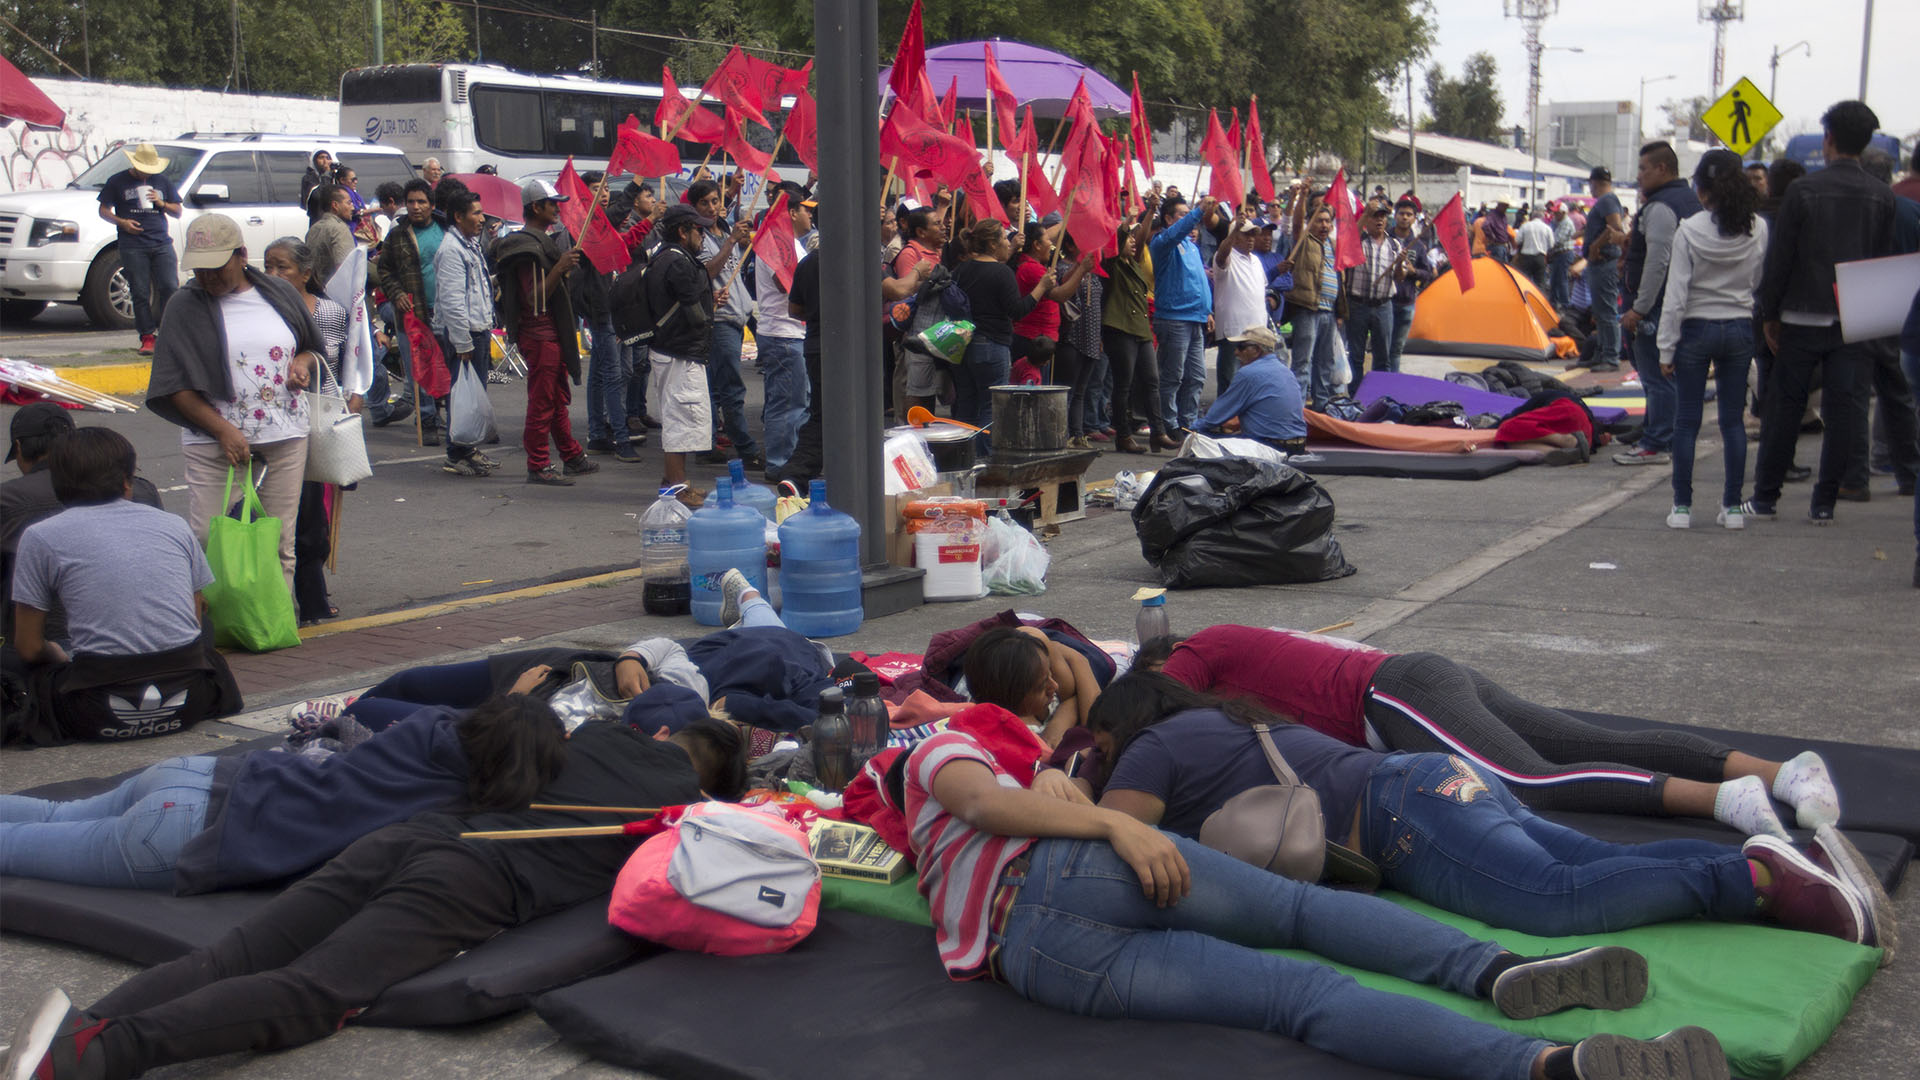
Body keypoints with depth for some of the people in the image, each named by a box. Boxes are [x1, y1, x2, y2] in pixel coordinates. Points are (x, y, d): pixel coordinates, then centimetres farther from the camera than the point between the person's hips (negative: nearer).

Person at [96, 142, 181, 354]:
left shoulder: (162, 182, 16)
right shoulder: (117, 182, 9)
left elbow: (177, 212, 18)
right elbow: (104, 210, 9)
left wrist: (162, 204, -3)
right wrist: (122, 222, -9)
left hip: (161, 244, 2)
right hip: (132, 247, -2)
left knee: (170, 287, -10)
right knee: (140, 293, -3)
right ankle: (147, 338, 1)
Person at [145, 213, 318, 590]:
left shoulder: (279, 294, 8)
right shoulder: (186, 307, 0)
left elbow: (313, 347, 22)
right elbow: (177, 387, -5)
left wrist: (303, 362, -2)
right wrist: (224, 430, -16)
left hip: (284, 437, 2)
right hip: (214, 442, -2)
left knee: (280, 545, 5)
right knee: (207, 541, -6)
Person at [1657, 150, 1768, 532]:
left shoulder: (1690, 231, -12)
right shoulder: (1759, 230, -3)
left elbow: (1676, 294, -10)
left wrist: (1667, 348, -6)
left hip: (1696, 329, -3)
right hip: (1740, 328, 3)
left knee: (1686, 420, 4)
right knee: (1733, 419, 9)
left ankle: (1682, 506, 5)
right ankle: (1733, 506, 11)